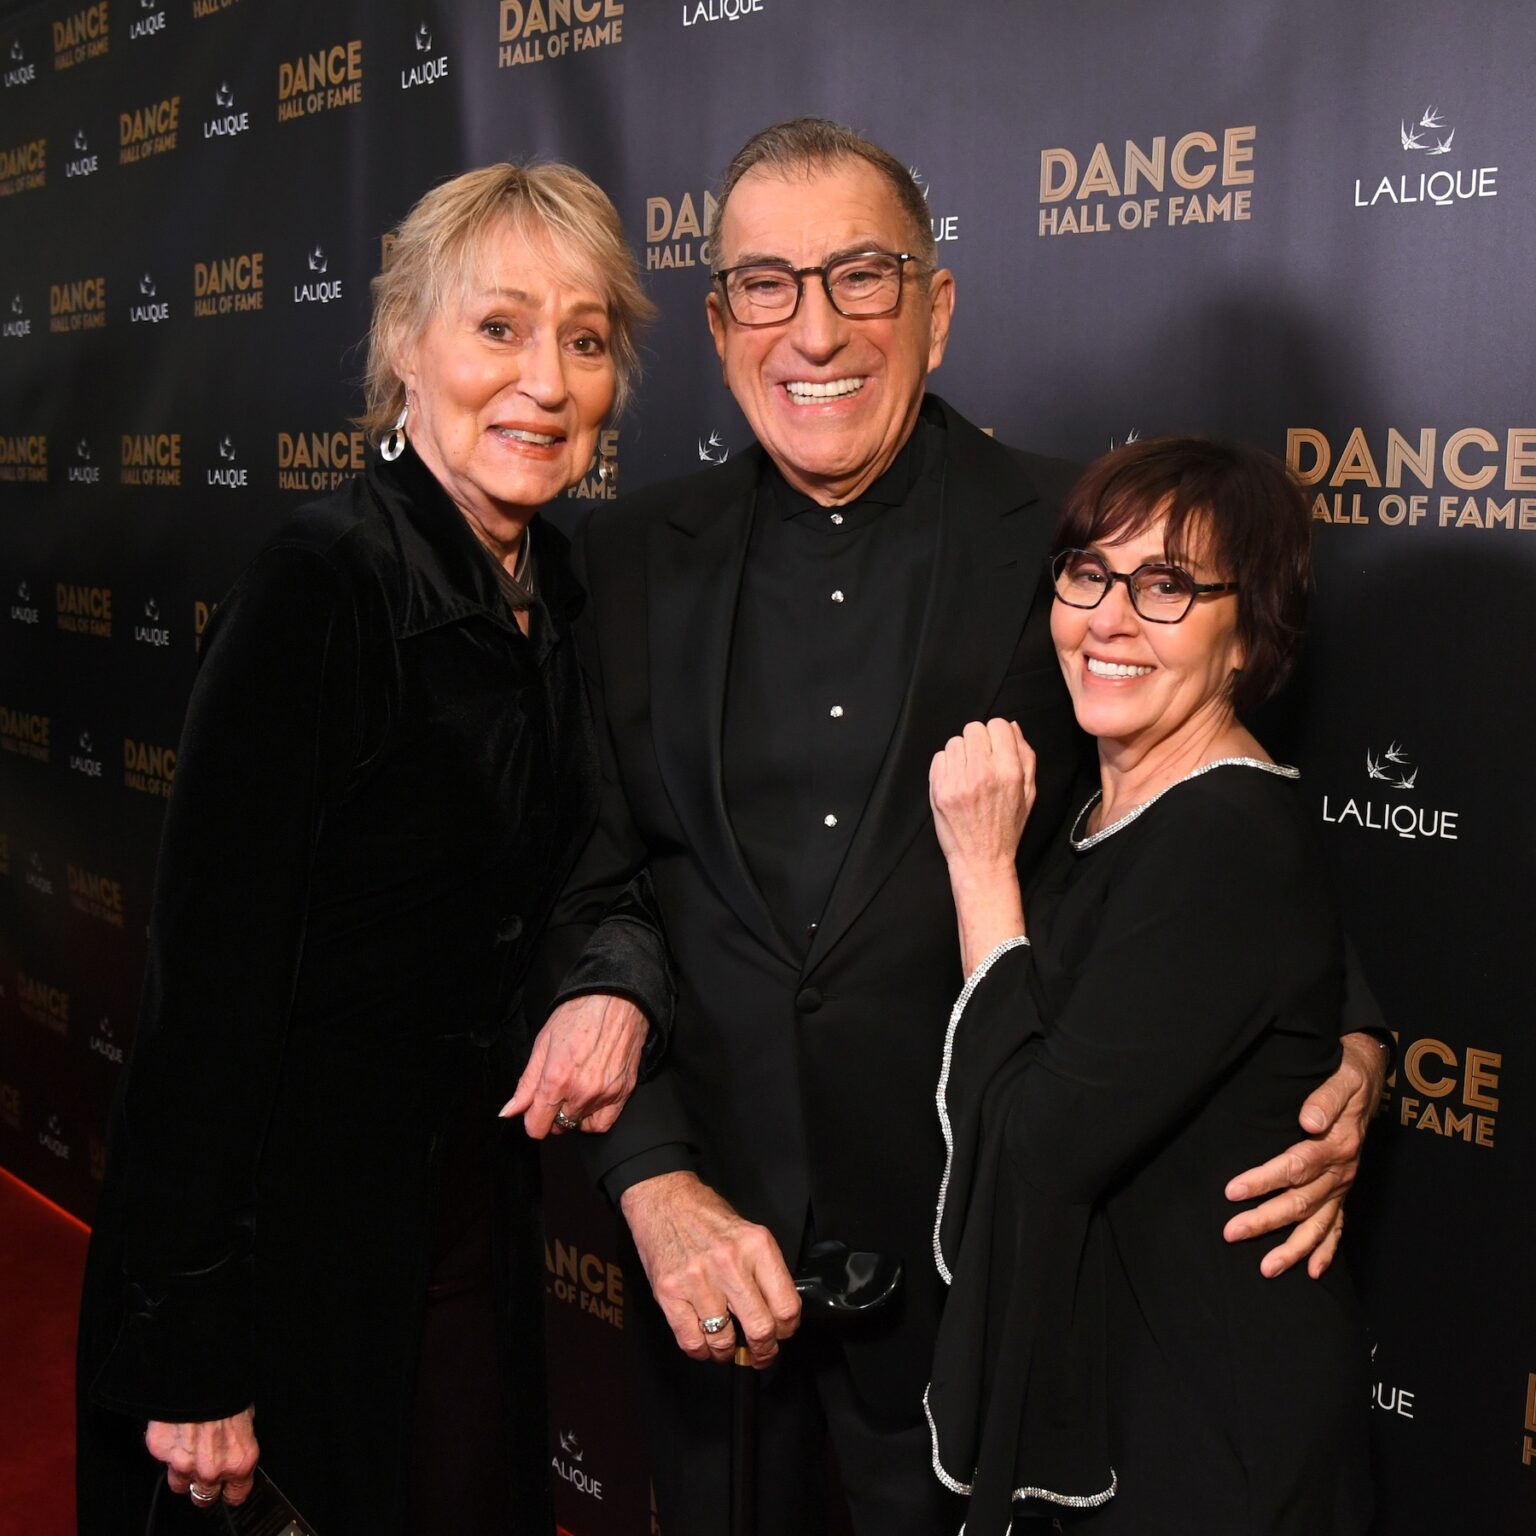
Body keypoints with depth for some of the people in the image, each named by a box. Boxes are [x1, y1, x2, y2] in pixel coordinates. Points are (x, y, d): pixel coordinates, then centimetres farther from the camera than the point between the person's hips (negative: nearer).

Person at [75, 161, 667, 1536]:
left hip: (471, 1188, 7)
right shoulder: (321, 588, -21)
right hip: (291, 1205, -7)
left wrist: (620, 978, -12)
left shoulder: (555, 595, 1)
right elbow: (209, 972, -22)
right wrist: (192, 1356, -20)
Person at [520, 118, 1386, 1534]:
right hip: (703, 1242, 3)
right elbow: (580, 899, 0)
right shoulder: (632, 563, 0)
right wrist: (653, 1178, -9)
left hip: (974, 1259, -2)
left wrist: (1342, 1058, -17)